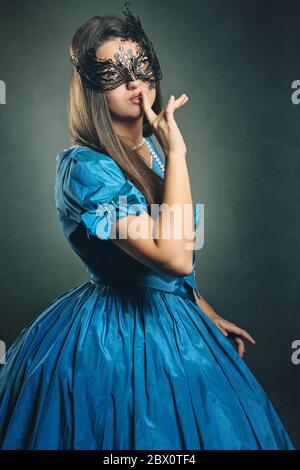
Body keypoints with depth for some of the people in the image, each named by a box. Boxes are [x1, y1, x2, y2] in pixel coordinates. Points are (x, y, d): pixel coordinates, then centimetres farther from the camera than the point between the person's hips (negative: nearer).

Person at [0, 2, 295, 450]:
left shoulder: (149, 151, 3)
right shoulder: (84, 166, -23)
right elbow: (175, 257, -33)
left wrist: (210, 315, 17)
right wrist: (176, 151, -26)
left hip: (172, 323, 8)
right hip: (118, 342, -8)